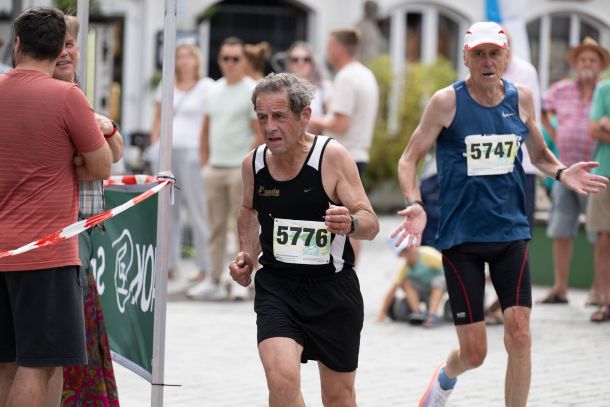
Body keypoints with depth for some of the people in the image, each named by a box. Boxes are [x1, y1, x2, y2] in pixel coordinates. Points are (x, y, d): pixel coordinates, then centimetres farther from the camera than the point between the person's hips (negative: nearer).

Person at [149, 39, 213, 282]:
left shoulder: (206, 87, 2)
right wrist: (154, 146, 10)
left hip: (191, 153, -5)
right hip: (166, 152, 5)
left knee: (198, 211, -7)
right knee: (167, 210, 5)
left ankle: (205, 267, -5)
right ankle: (170, 265, 11)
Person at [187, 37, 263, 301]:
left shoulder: (253, 91, -5)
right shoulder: (214, 90, 14)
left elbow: (261, 135, -9)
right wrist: (204, 162, 12)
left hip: (241, 169, -6)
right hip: (214, 168, 6)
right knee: (216, 226, 8)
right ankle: (213, 281, 11)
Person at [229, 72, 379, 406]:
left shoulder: (332, 156, -13)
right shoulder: (253, 163, -1)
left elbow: (371, 224, -14)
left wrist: (351, 223, -36)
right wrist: (246, 254, 7)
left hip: (332, 288, -1)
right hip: (277, 286, 1)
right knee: (281, 378, -23)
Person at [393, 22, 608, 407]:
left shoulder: (521, 98, 3)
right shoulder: (447, 101, -8)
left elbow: (539, 153, 17)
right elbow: (409, 159, -4)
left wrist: (561, 172, -5)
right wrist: (415, 205, -21)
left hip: (511, 231, 3)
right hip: (461, 235, -3)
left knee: (519, 335, -10)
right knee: (473, 352, -1)